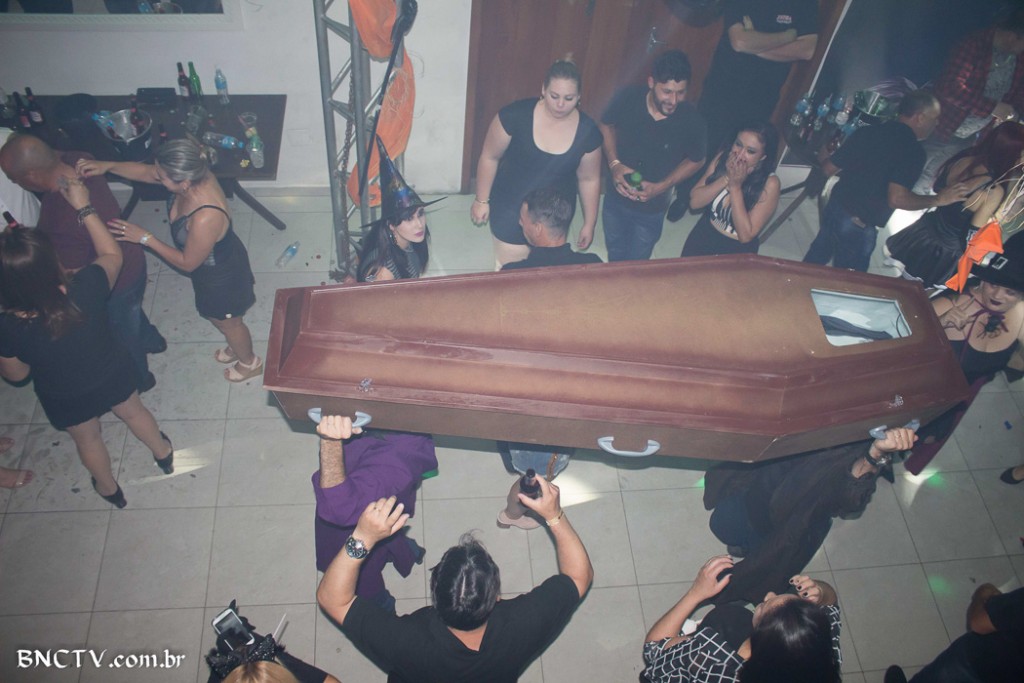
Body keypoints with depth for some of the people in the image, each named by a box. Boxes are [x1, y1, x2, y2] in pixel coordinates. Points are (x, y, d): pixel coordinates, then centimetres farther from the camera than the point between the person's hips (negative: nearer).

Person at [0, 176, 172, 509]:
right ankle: (164, 455, 62)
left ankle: (109, 489, 59)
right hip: (113, 374, 1)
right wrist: (84, 208, -12)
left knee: (87, 439, 32)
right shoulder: (86, 289, -37)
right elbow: (112, 254, -13)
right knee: (133, 412, 33)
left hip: (65, 399, 0)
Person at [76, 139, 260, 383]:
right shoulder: (193, 176, -22)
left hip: (221, 278, -8)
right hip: (218, 261, 8)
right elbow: (145, 171, -3)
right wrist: (107, 166, -17)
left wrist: (145, 238, -23)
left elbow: (187, 263, -27)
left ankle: (250, 363, 53)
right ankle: (238, 347, 64)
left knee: (228, 323, 23)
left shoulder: (205, 219, -45)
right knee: (219, 318, 34)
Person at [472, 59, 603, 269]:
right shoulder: (516, 115, -21)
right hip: (511, 213, -2)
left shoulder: (587, 131, -14)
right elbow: (490, 157, -9)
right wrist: (481, 200, -3)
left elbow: (589, 180, -1)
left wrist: (589, 224, 5)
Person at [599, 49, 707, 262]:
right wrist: (614, 163, -18)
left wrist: (661, 186, -20)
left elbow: (696, 160, -8)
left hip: (651, 209, -2)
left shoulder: (692, 121, -27)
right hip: (616, 197, 2)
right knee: (614, 255, 27)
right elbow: (607, 125, -3)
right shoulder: (627, 97, -25)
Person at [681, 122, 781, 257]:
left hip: (737, 248, -3)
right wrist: (726, 178, -30)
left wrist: (735, 186, -33)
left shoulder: (769, 183, -27)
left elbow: (745, 235, -29)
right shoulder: (722, 157, -15)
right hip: (705, 232, 3)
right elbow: (694, 201, -16)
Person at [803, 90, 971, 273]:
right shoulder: (913, 150, -16)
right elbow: (897, 199, -25)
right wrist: (938, 199, -11)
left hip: (835, 208, 7)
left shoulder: (867, 132, 4)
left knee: (814, 260, 25)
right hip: (859, 226, -7)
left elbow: (828, 169, 8)